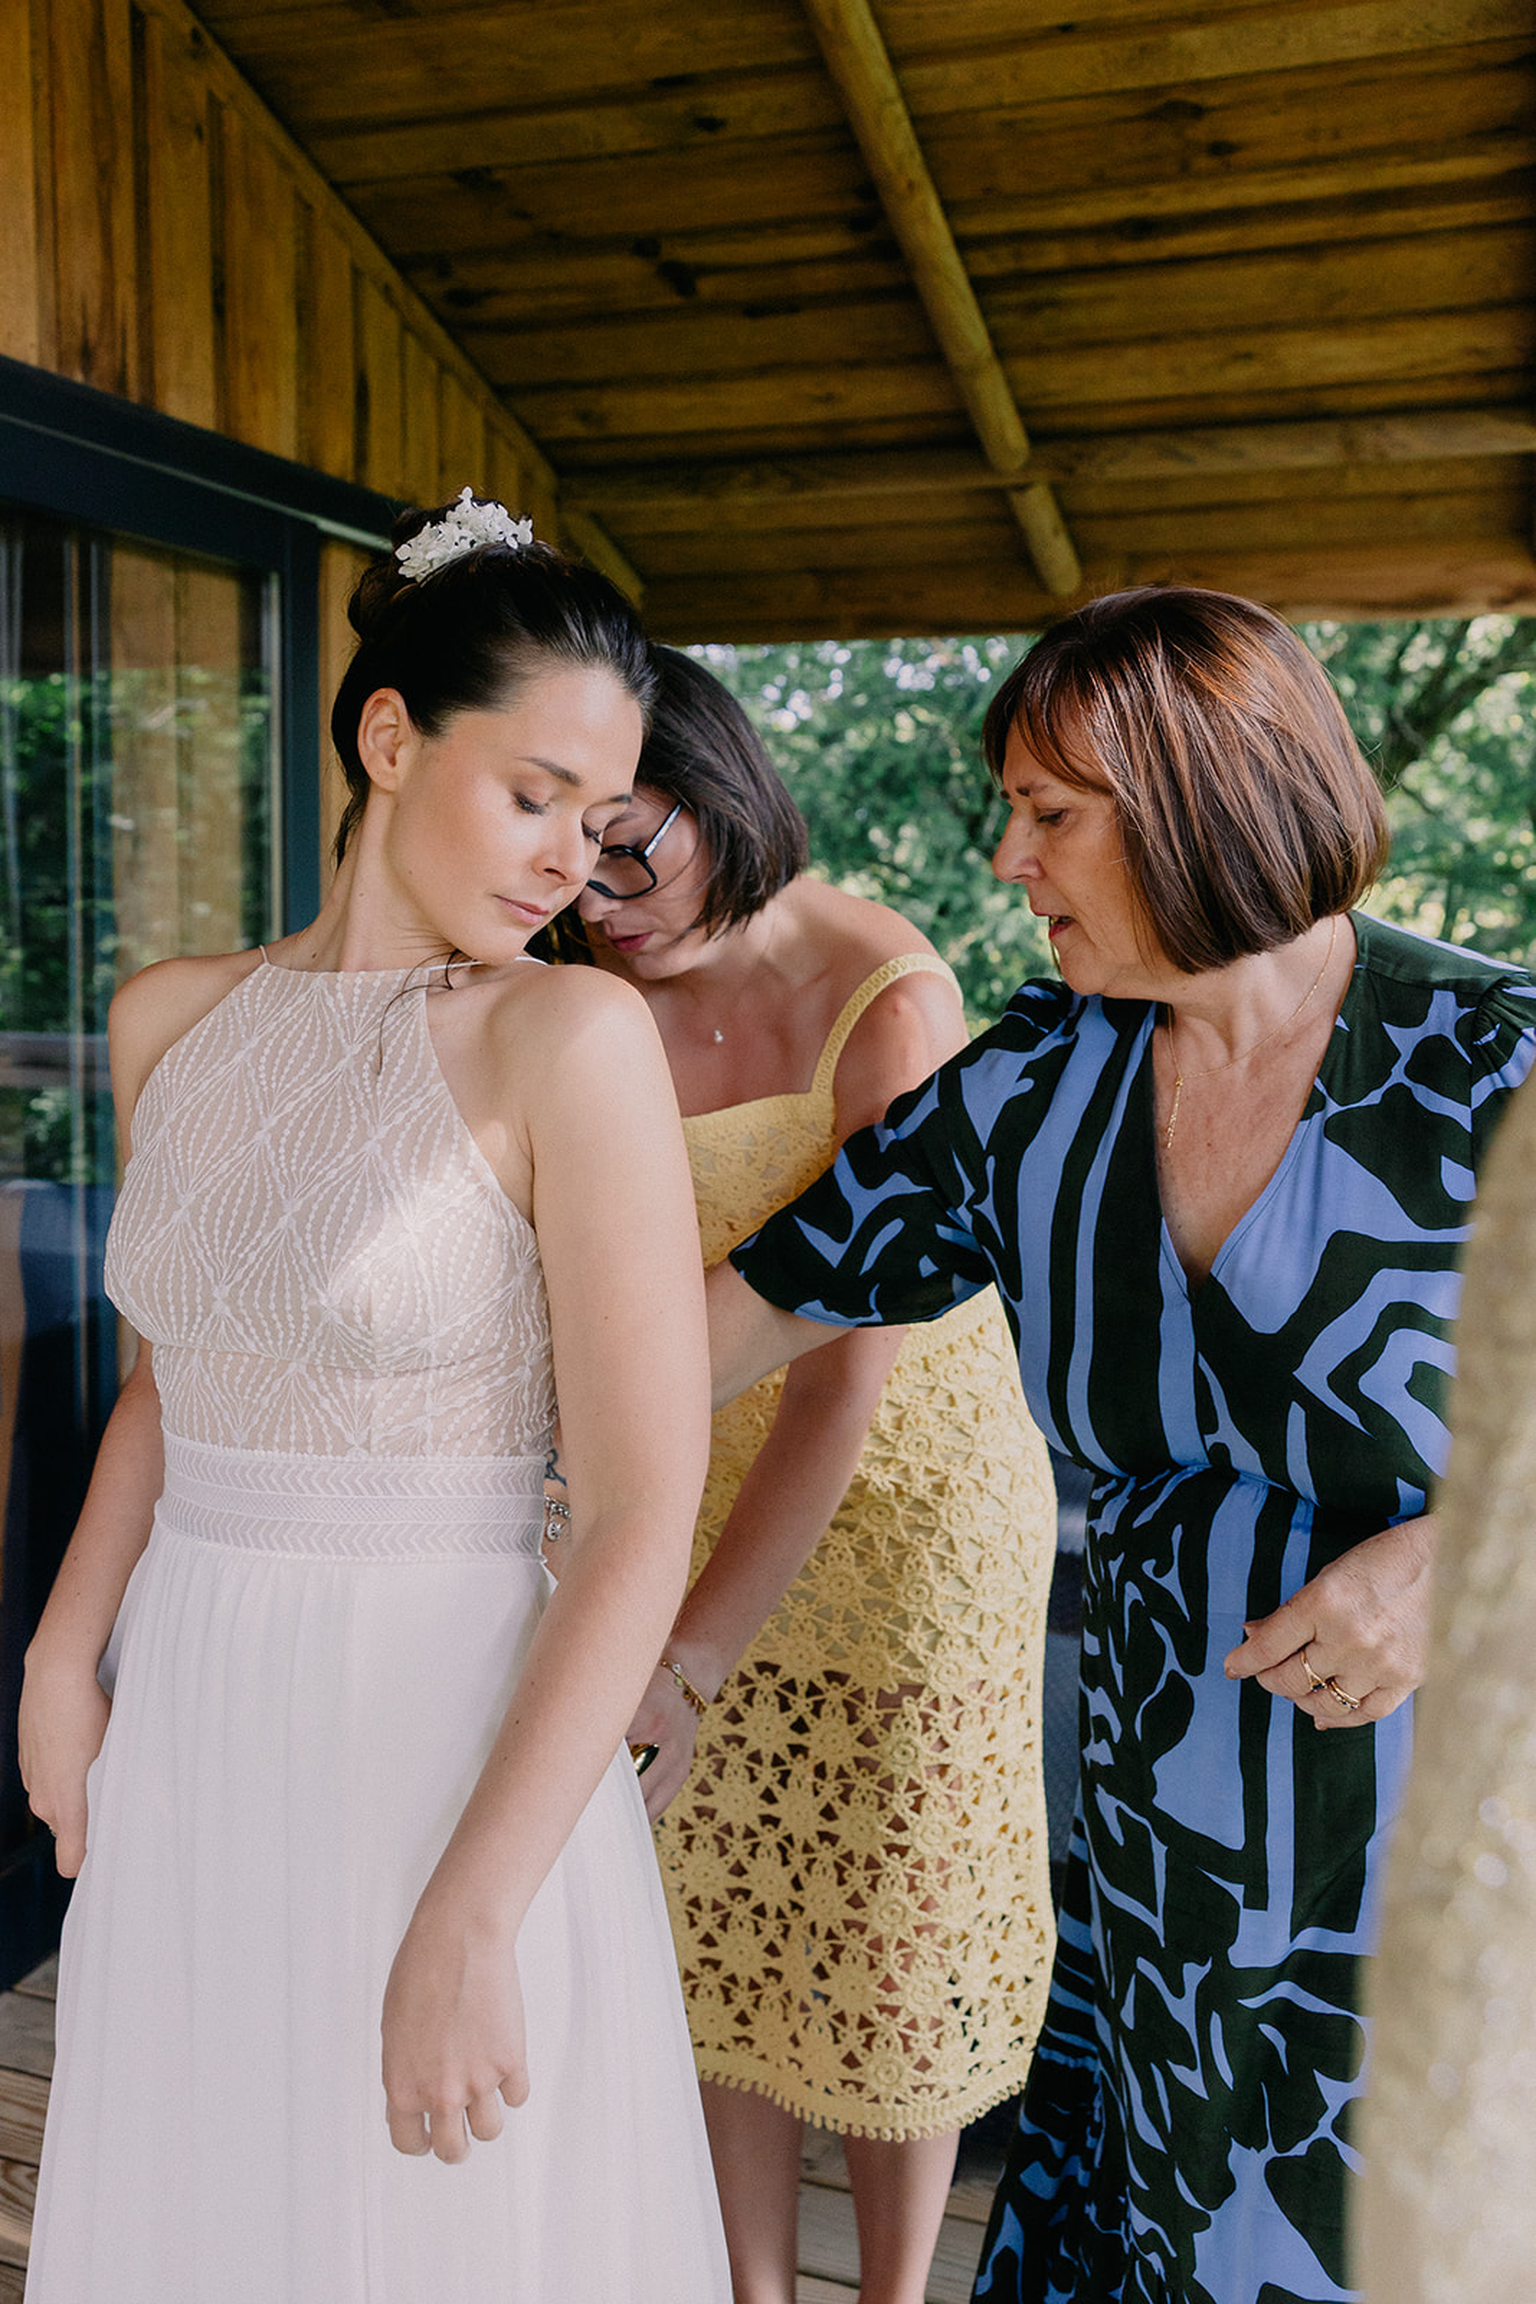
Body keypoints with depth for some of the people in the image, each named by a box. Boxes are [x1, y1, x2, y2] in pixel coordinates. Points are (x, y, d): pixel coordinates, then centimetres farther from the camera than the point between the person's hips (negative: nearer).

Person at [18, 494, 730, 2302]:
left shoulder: (573, 1038, -14)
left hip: (451, 1736, -5)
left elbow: (644, 1521, -17)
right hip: (185, 1729, 5)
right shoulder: (171, 1020, 3)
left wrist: (467, 1925, -19)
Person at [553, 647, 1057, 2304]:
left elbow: (854, 1358, -24)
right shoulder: (600, 995, -7)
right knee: (719, 1920, 13)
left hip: (904, 1499, -4)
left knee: (889, 1937, 12)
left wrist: (698, 1651, -25)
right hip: (697, 1492, 4)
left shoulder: (888, 999, -22)